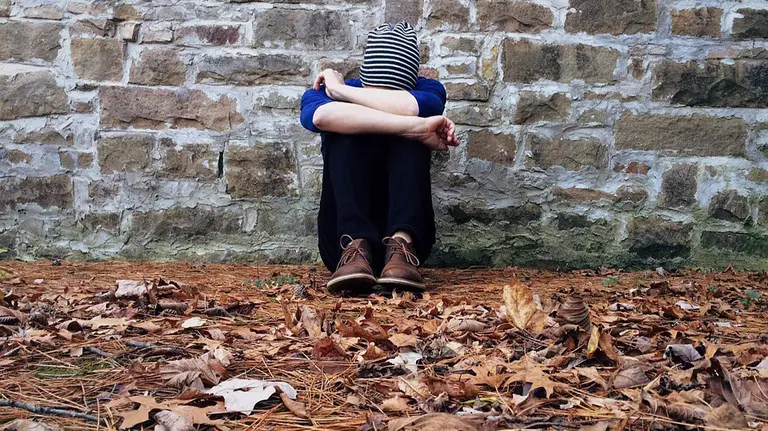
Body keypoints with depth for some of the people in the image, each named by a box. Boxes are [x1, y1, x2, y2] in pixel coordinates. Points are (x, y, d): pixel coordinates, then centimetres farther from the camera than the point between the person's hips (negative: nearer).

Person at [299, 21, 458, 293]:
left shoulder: (427, 90, -1)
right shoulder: (323, 91, -4)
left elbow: (412, 107, -29)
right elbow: (321, 115, -32)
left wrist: (339, 90, -17)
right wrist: (417, 127, -35)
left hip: (406, 230, 1)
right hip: (342, 236, 0)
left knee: (412, 131, -21)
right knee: (345, 130, -21)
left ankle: (401, 246, -38)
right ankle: (355, 247, -39)